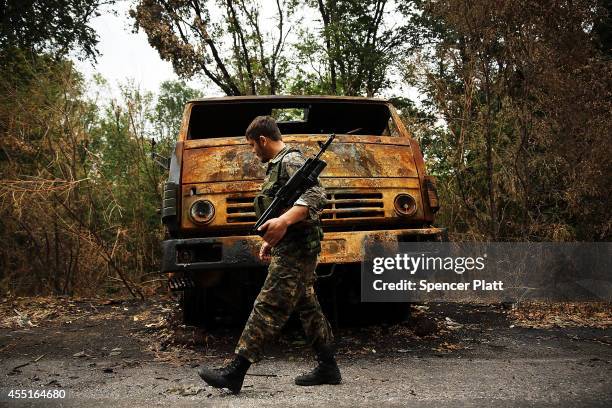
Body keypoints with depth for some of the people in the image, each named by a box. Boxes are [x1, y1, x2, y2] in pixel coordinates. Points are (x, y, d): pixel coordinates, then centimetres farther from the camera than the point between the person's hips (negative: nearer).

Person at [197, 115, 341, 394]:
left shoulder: (291, 160, -11)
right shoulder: (277, 165, 20)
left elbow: (315, 195, -26)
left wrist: (284, 221, -38)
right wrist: (271, 241, 26)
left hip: (296, 249, -11)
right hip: (291, 248, 11)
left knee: (268, 307, -11)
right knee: (307, 307, 13)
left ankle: (234, 373, -11)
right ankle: (328, 368, 19)